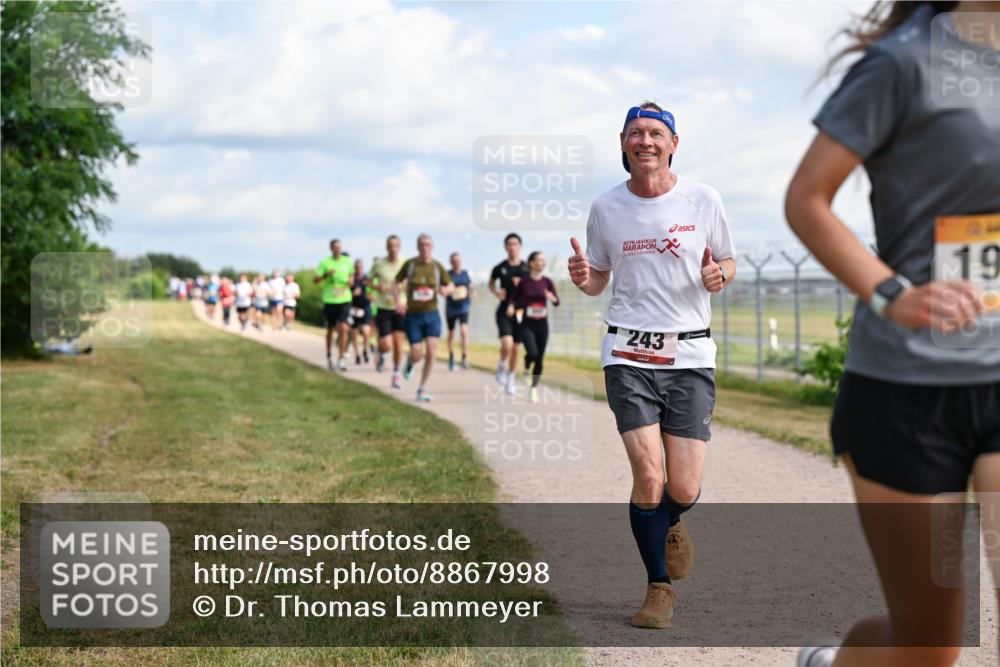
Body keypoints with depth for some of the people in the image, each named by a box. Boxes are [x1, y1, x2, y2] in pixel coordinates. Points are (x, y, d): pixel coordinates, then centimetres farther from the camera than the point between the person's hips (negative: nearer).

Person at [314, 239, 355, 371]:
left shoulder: (347, 261, 6)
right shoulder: (325, 262, -1)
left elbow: (352, 274, 22)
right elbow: (315, 281, -3)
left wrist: (351, 281, -1)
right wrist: (326, 275, -21)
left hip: (344, 299, 0)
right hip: (329, 300, 0)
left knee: (343, 328, -13)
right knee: (330, 329, 11)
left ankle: (341, 359, -8)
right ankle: (329, 356, 30)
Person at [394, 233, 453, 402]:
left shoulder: (437, 266, 0)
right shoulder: (410, 264, -4)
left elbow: (451, 285, 11)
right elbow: (397, 282, 7)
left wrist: (446, 290, -13)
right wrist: (398, 300, -9)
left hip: (432, 314, 1)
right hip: (413, 315, -1)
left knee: (431, 352, -9)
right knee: (416, 355, -4)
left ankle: (422, 389, 5)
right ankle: (410, 362, 36)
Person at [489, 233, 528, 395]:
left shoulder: (526, 269, 0)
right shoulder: (500, 268, -1)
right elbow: (491, 283, 17)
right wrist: (496, 292, -3)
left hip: (520, 313, 2)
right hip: (504, 312, -2)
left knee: (515, 348, 8)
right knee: (507, 344, -20)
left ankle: (511, 380, 24)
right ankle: (501, 366, 10)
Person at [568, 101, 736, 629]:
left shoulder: (703, 201, 2)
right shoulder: (606, 208, 4)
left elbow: (727, 263, 14)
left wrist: (718, 275, -10)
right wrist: (583, 279, -9)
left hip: (690, 355, 0)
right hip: (629, 355, 0)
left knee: (684, 490, -5)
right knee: (648, 477, -12)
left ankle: (670, 526, 34)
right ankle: (659, 588, 10)